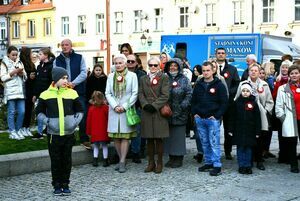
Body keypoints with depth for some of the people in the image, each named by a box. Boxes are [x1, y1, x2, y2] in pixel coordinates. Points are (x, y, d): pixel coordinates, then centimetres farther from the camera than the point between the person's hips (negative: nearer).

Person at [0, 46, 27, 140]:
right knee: (11, 112, 0)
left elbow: (25, 77, 15)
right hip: (10, 92, -4)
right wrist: (13, 72, -14)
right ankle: (12, 132, 6)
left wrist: (22, 73, -6)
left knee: (22, 111, 1)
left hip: (20, 91, 4)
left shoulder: (19, 62, 15)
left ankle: (18, 130, 15)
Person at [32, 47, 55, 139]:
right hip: (40, 94, 8)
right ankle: (39, 132, 19)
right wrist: (35, 94, 14)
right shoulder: (39, 67, 13)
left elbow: (52, 81, -14)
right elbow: (36, 81, 16)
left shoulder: (51, 66, -10)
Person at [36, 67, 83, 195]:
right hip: (53, 134, -1)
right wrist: (48, 122, -9)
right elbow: (39, 112, 5)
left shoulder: (72, 93, 1)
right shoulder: (46, 95, -2)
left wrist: (76, 121, -3)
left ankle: (65, 184, 20)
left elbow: (80, 110, 12)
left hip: (69, 133, 1)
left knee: (67, 160, 8)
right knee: (55, 160, 5)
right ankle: (57, 185, 16)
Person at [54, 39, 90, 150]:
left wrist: (73, 83, -16)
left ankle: (84, 139, 9)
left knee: (82, 115, -2)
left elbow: (83, 73, -3)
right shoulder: (57, 60, 11)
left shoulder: (79, 58, 6)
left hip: (79, 92, -1)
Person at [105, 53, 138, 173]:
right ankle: (121, 160, 14)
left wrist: (124, 106, -10)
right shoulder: (111, 76, 9)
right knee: (115, 137, 4)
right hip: (114, 111, 3)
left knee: (125, 136, -4)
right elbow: (108, 93, 6)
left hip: (127, 110, -3)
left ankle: (122, 162, -1)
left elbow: (135, 94, -3)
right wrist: (115, 106, -8)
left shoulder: (132, 76, 1)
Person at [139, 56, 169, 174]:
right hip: (146, 112, 3)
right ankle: (151, 163, 15)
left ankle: (159, 163, 9)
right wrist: (145, 105, -11)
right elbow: (140, 94, 6)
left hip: (159, 112, -3)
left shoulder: (164, 78, 3)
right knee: (149, 139, 7)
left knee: (159, 139, 0)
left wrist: (154, 106, -14)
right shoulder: (143, 79, 16)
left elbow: (165, 95, -6)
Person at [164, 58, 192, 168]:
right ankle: (171, 157, 19)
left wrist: (183, 105, -16)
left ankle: (179, 158, 10)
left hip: (180, 113, -4)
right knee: (169, 135, 8)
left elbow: (189, 95, -5)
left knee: (179, 135, 0)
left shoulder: (184, 80, 0)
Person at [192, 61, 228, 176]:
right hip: (200, 119, 5)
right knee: (205, 143, 11)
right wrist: (194, 113, 6)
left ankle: (217, 166, 0)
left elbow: (224, 102, -5)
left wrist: (217, 115, -11)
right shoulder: (199, 85, 11)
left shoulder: (219, 85, -3)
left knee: (214, 143, -5)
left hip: (213, 119, -5)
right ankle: (208, 163, 21)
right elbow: (193, 100, 18)